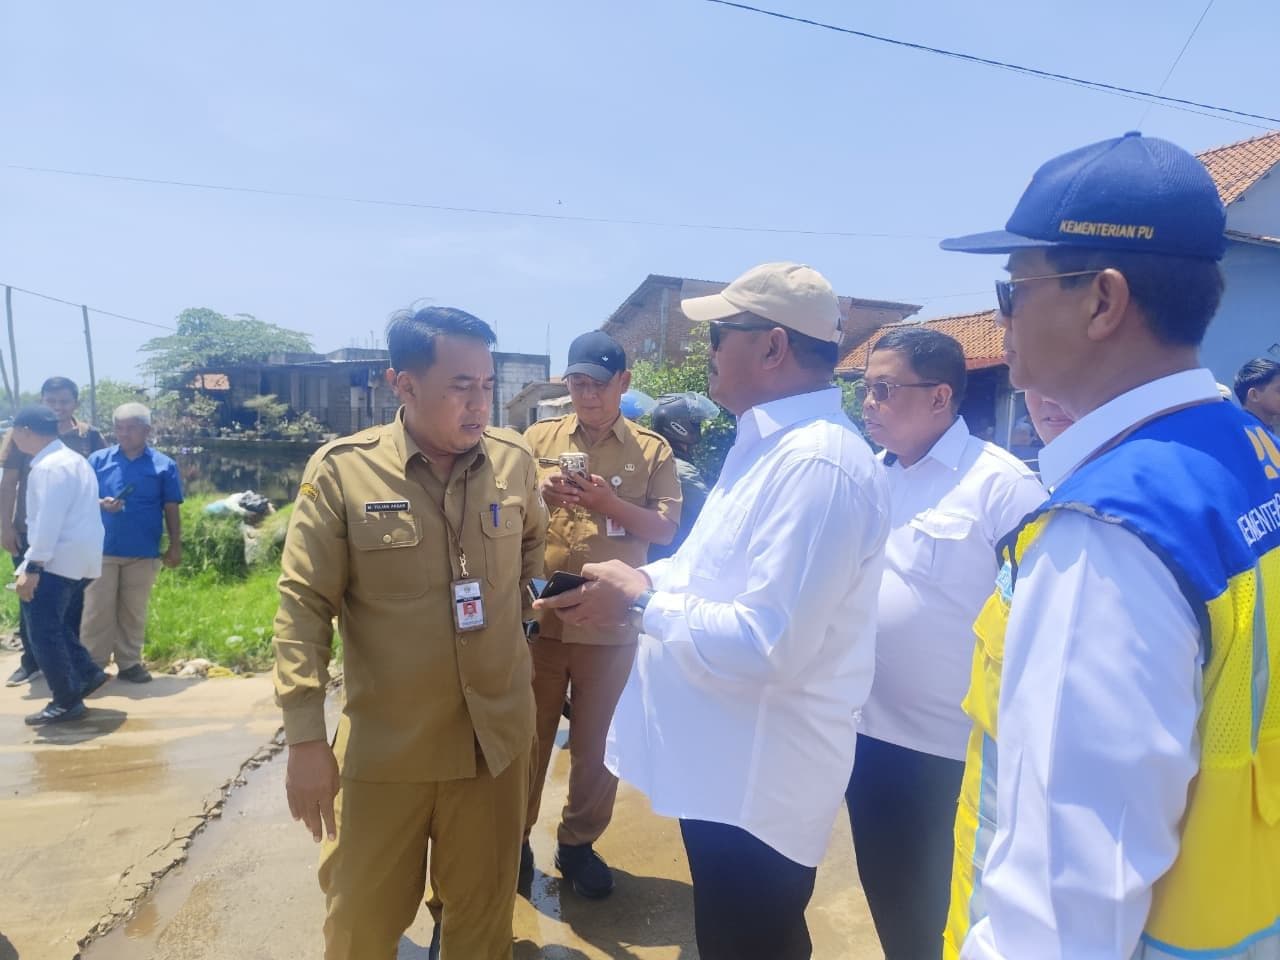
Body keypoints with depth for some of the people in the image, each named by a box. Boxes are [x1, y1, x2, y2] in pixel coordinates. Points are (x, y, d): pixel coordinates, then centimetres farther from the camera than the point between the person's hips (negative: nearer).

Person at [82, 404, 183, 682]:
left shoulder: (163, 465, 0)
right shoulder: (98, 460, 3)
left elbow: (171, 510, 3)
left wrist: (175, 547, 1)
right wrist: (100, 504, -17)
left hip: (143, 553, 0)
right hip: (102, 549, 1)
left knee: (134, 612, 10)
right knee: (97, 611, 6)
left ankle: (129, 663, 21)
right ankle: (93, 665, 18)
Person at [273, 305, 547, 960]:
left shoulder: (514, 459, -2)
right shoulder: (341, 471, -12)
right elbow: (303, 606, -9)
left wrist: (527, 602, 6)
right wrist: (304, 738, -11)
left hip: (497, 736, 2)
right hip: (384, 745, -2)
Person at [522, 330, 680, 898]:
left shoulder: (652, 450, 1)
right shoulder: (538, 438, 6)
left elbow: (665, 530, -5)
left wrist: (610, 503, -20)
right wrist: (537, 493, -16)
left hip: (610, 622, 0)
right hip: (538, 615, 1)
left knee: (597, 742, 13)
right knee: (527, 733, 13)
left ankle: (578, 843, 33)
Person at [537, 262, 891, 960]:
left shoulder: (816, 463, -26)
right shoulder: (768, 444, 9)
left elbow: (767, 643, -30)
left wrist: (641, 600, -19)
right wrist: (644, 578, -1)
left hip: (759, 781, -9)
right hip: (725, 763, 10)